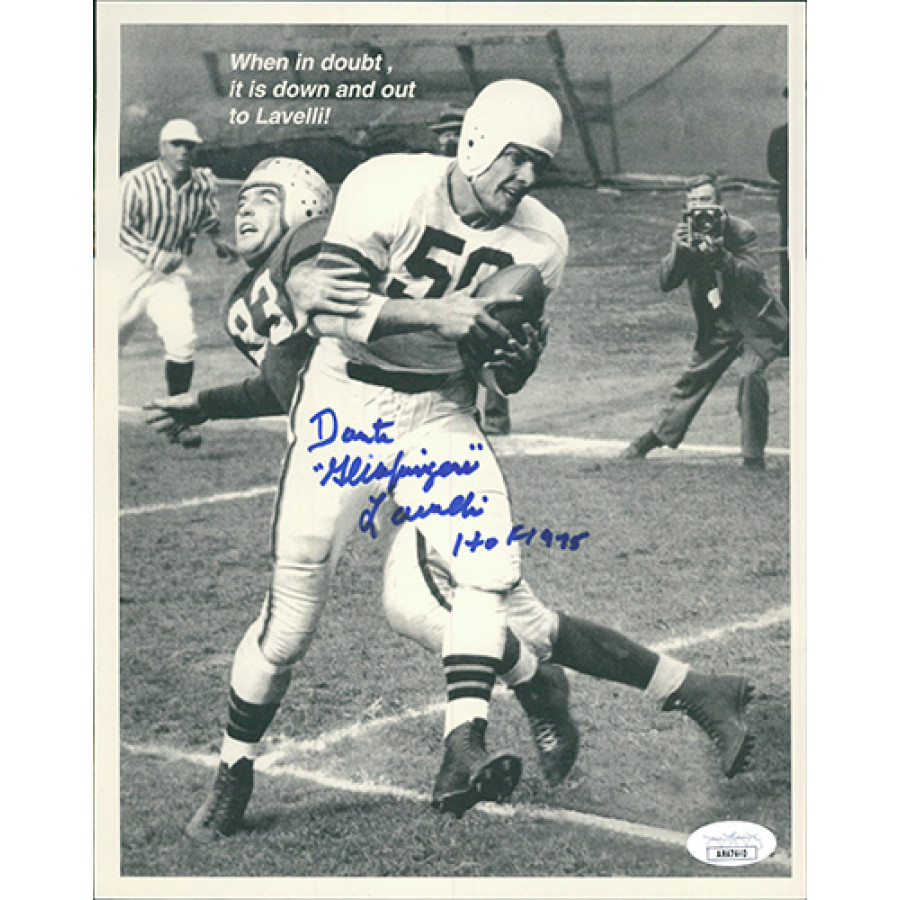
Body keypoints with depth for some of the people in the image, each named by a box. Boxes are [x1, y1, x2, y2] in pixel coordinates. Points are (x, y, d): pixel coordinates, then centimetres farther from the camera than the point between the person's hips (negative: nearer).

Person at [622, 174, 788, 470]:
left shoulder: (741, 231, -15)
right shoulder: (686, 234, -2)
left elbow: (753, 276, -27)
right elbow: (666, 282, -8)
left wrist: (720, 255, -41)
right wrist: (678, 250, -26)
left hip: (756, 321, -5)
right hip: (717, 324, 5)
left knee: (751, 373, -26)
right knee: (693, 379, 12)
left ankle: (754, 454, -17)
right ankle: (658, 435, 30)